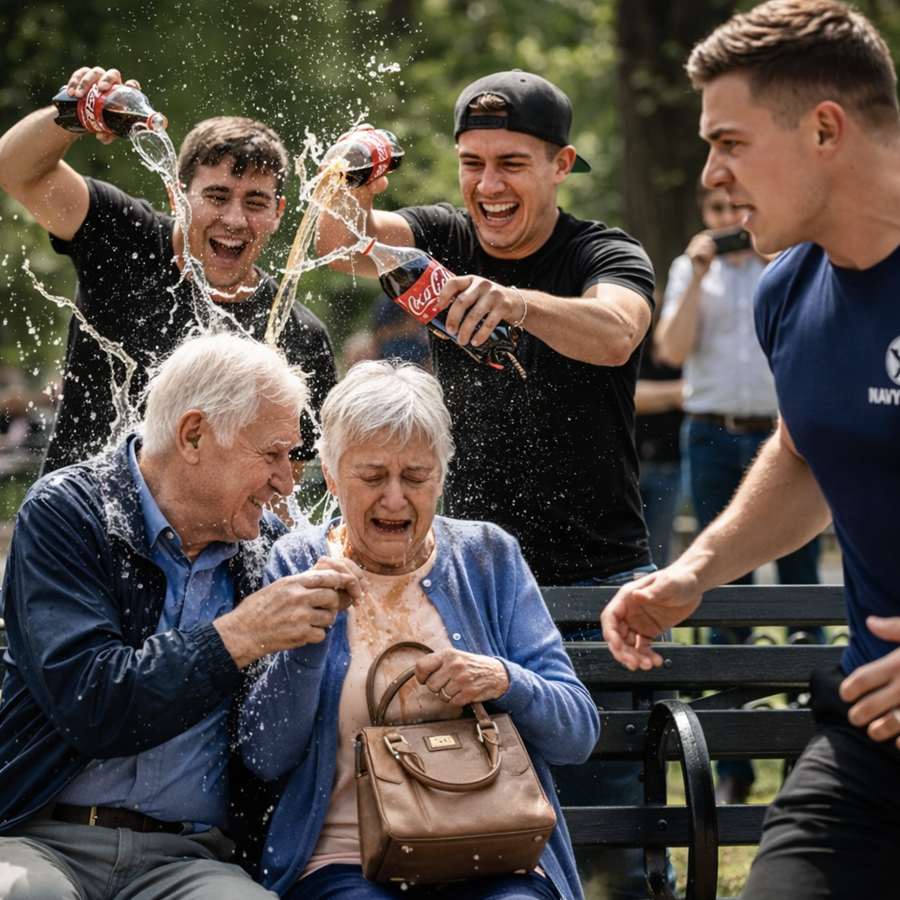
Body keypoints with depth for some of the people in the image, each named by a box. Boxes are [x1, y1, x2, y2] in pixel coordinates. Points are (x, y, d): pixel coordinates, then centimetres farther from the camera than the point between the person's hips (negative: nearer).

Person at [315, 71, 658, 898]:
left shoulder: (608, 257, -6)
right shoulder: (447, 240, 4)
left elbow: (614, 333, -30)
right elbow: (345, 244, -15)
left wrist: (515, 301, -49)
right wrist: (348, 195, -38)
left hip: (596, 581, -3)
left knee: (606, 814, -4)